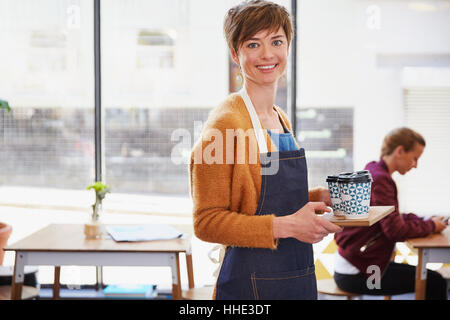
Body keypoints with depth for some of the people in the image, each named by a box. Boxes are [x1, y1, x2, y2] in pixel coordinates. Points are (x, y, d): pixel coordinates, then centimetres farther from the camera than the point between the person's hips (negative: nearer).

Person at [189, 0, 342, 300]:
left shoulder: (282, 120, 10)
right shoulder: (226, 122, -15)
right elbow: (207, 222, -17)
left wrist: (319, 197, 4)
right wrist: (284, 226, -22)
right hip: (253, 283, -8)